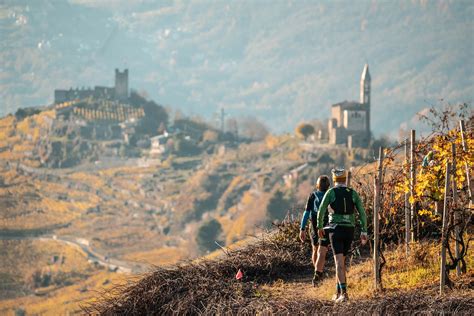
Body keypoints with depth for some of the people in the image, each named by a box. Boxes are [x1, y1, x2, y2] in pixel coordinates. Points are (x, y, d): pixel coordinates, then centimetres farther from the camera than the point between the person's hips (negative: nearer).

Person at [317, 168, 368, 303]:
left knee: (339, 262, -9)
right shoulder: (353, 193, 6)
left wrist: (319, 227, 10)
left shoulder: (331, 192, -3)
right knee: (341, 260, 20)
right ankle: (338, 292, 21)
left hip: (336, 229, -4)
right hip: (349, 230, 4)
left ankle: (344, 293, -23)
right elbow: (362, 212, 0)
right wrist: (364, 232, 2)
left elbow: (321, 211, -6)